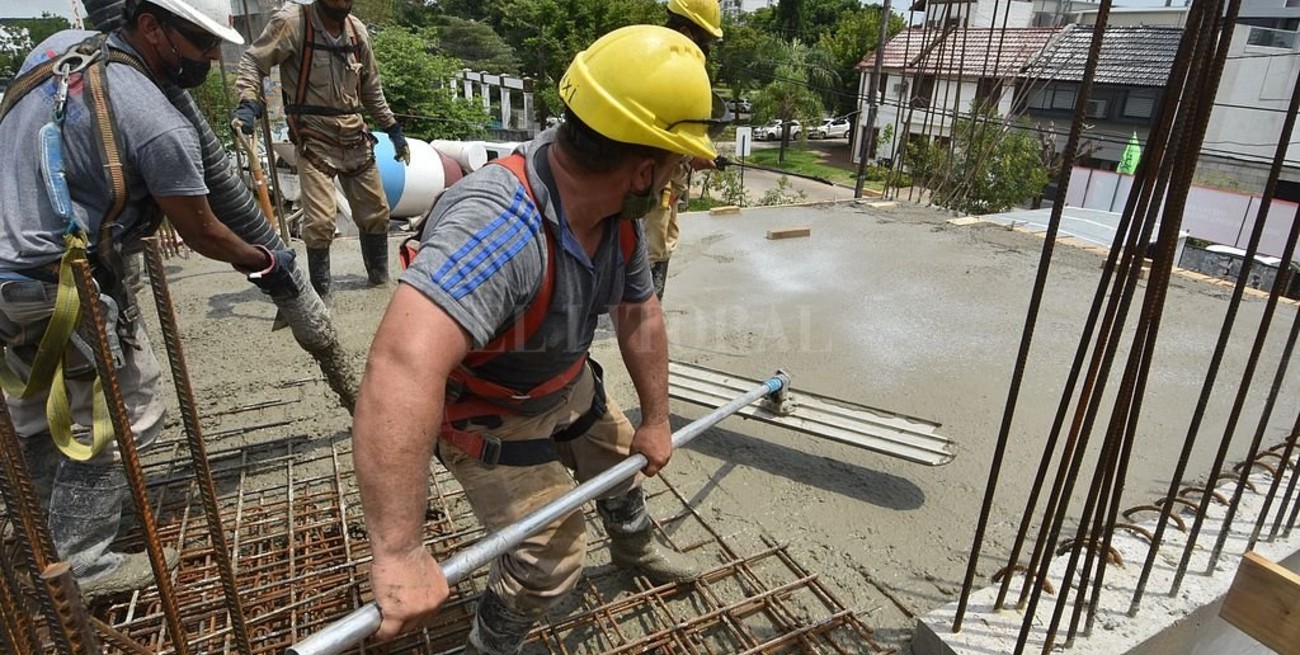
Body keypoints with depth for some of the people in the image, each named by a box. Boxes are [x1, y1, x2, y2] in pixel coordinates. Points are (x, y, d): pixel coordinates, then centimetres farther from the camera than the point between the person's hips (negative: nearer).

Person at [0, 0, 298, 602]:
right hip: (60, 290, -9)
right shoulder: (159, 125, -22)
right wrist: (264, 263, 8)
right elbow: (201, 233, -10)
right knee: (121, 420, 6)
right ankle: (82, 567, 20)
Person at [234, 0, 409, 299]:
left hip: (355, 136, 6)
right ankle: (319, 293, 6)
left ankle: (379, 277, 31)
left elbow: (371, 88, 18)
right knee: (320, 220, -11)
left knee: (376, 212, 12)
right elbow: (253, 61, -8)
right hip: (314, 138, -5)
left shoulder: (357, 31, 8)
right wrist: (248, 103, -25)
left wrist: (393, 128, 17)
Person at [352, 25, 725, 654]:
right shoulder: (501, 223, -44)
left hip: (567, 386, 8)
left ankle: (634, 547, 59)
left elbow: (639, 316, -3)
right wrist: (399, 552, -55)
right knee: (551, 557, -5)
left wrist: (656, 421, 4)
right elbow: (401, 367, -56)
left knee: (623, 456, 25)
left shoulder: (618, 210, -16)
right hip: (486, 416, -7)